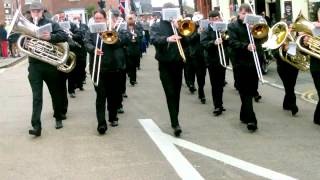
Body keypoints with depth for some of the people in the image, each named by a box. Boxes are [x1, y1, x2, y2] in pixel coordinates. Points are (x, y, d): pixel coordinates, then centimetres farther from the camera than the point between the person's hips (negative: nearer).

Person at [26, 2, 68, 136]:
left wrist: (50, 37, -27)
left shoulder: (50, 23, 1)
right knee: (36, 96, -6)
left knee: (56, 92, 13)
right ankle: (36, 126, -9)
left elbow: (64, 36, -10)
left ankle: (58, 117, 31)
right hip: (34, 65, 1)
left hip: (50, 64, 0)